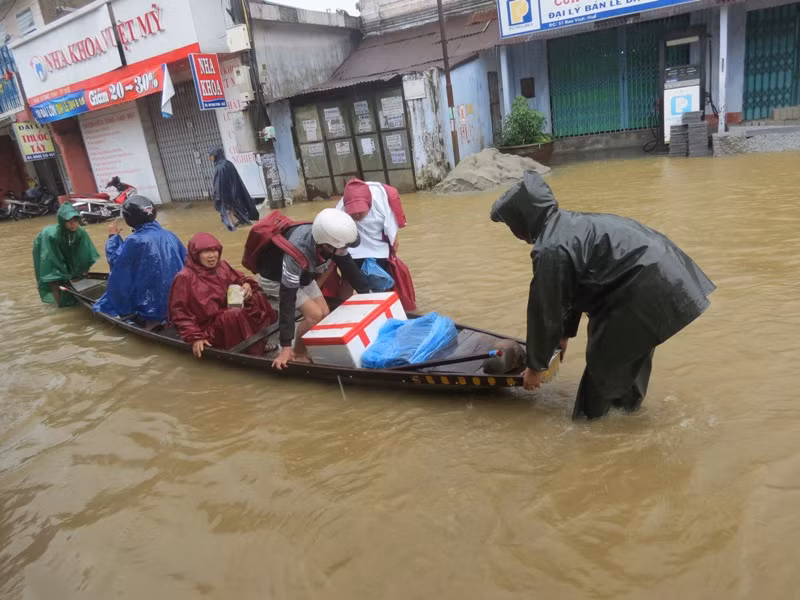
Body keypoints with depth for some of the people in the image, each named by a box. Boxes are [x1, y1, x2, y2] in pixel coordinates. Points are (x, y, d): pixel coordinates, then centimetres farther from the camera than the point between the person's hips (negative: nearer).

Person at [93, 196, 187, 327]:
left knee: (104, 306, 17)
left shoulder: (135, 241, -18)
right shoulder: (170, 235, -2)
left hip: (150, 305, -6)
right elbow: (185, 260, 8)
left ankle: (149, 319, 1)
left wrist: (113, 236, 9)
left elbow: (115, 260, -3)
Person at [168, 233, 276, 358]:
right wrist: (195, 337, -19)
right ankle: (254, 351, -19)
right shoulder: (185, 277, -14)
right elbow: (179, 311, -11)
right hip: (209, 329, -7)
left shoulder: (222, 266, 2)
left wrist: (247, 284, -10)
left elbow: (239, 279, 16)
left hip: (228, 317, 7)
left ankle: (260, 342, -12)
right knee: (235, 315, -34)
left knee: (257, 298, -12)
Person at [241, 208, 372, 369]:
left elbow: (349, 268, -9)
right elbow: (287, 300, -41)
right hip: (275, 279, -7)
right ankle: (298, 355, 5)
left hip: (302, 275, 7)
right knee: (315, 315, -16)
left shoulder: (330, 239, -26)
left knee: (325, 314, 1)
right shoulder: (297, 254, -44)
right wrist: (286, 346, -38)